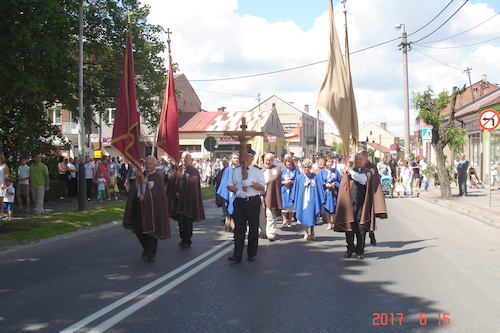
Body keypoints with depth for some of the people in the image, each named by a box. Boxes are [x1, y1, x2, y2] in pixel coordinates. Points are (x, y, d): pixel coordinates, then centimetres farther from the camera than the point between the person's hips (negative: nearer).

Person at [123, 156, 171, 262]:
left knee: (151, 231, 0)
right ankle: (146, 248, 31)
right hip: (139, 206, 6)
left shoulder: (158, 178, -6)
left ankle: (151, 253, 9)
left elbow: (158, 194, -13)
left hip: (151, 208, -6)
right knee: (138, 230, 9)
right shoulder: (142, 175, 12)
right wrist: (138, 178, -8)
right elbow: (134, 189, 5)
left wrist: (144, 197, -14)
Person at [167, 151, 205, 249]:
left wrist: (183, 176, -29)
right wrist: (176, 192, -7)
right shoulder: (178, 170, 14)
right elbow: (172, 183, 9)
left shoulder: (193, 171, 0)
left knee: (187, 220, -8)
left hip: (188, 199, -5)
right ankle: (183, 238, 19)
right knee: (180, 219, 7)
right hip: (178, 199, 5)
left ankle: (187, 240, -4)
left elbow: (194, 181, -18)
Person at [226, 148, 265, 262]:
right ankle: (237, 255, -4)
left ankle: (252, 254, 17)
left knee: (253, 227, 6)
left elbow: (262, 187, -4)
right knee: (239, 228, -4)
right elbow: (229, 185, 8)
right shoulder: (236, 171, 10)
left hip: (253, 201, -1)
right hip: (239, 201, 1)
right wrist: (237, 191, -12)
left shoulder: (257, 171, 4)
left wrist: (251, 184, -20)